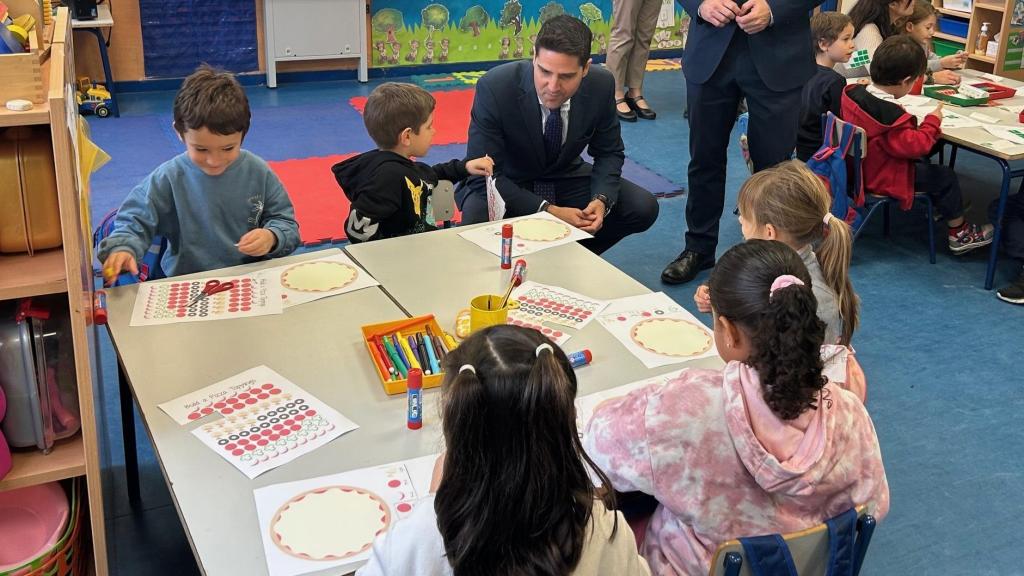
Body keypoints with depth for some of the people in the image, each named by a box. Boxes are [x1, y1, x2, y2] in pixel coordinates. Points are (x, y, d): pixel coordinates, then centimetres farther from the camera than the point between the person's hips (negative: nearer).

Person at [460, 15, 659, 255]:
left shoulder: (601, 84, -17)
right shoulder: (494, 88, -28)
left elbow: (608, 153, -2)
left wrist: (601, 200, -23)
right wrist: (549, 211, -33)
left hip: (565, 179, 4)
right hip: (505, 184, -4)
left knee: (643, 208, -14)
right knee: (477, 219, -37)